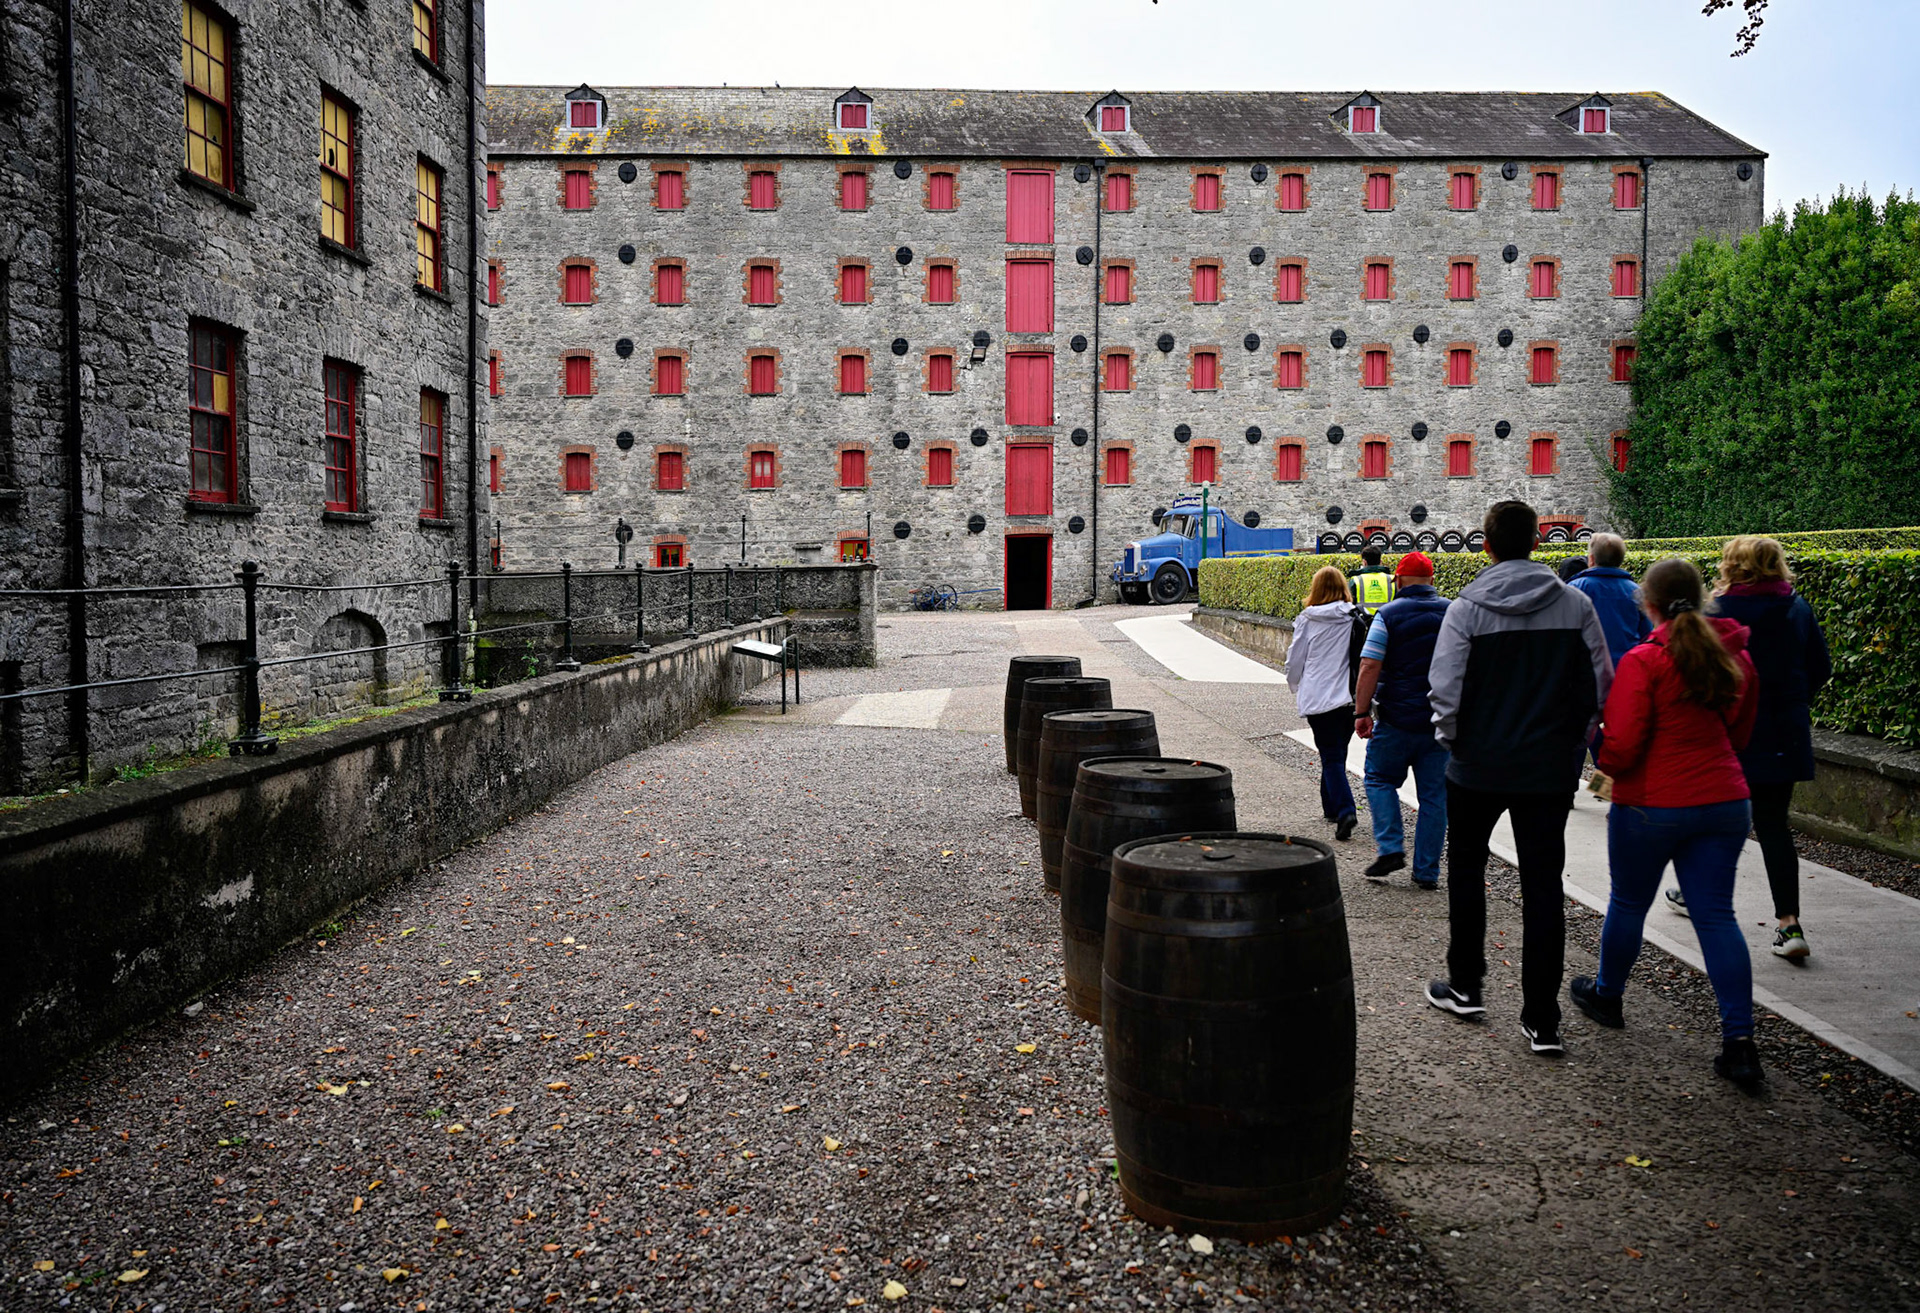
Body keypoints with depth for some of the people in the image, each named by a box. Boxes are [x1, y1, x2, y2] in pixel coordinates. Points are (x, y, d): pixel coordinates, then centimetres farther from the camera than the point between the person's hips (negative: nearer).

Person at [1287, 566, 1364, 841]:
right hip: (1352, 696, 3)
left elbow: (1294, 660, 3)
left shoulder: (1307, 620, -5)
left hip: (1319, 697, -3)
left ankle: (1345, 811, -16)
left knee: (1331, 758, 0)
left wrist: (1296, 687, 22)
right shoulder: (1356, 618, 0)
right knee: (1337, 753, 19)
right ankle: (1332, 806, 31)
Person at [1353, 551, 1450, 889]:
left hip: (1397, 719, -3)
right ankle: (1427, 872, 11)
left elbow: (1369, 667, -13)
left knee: (1380, 778, 15)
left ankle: (1390, 848, 2)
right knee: (1434, 793, 8)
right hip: (1442, 720, 4)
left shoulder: (1389, 615, -7)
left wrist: (1362, 712, -8)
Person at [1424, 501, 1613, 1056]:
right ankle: (1542, 1020, 7)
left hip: (1478, 766, -2)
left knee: (1467, 869, 18)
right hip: (1550, 769, 2)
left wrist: (1453, 740, 5)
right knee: (1543, 885, 6)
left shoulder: (1467, 608, -10)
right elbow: (1600, 684, 1)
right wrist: (1574, 742, 13)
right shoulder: (1576, 605, -2)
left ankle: (1465, 988, 27)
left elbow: (1446, 689, -12)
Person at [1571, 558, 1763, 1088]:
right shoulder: (1734, 656, 4)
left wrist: (1606, 765, 4)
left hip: (1652, 805, -5)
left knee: (1629, 904, 14)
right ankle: (1740, 1041, 2)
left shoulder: (1643, 661, -16)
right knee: (1716, 914, 7)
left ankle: (1606, 995, 35)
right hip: (1723, 801, 5)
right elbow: (1739, 731, 17)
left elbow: (1620, 746, -17)